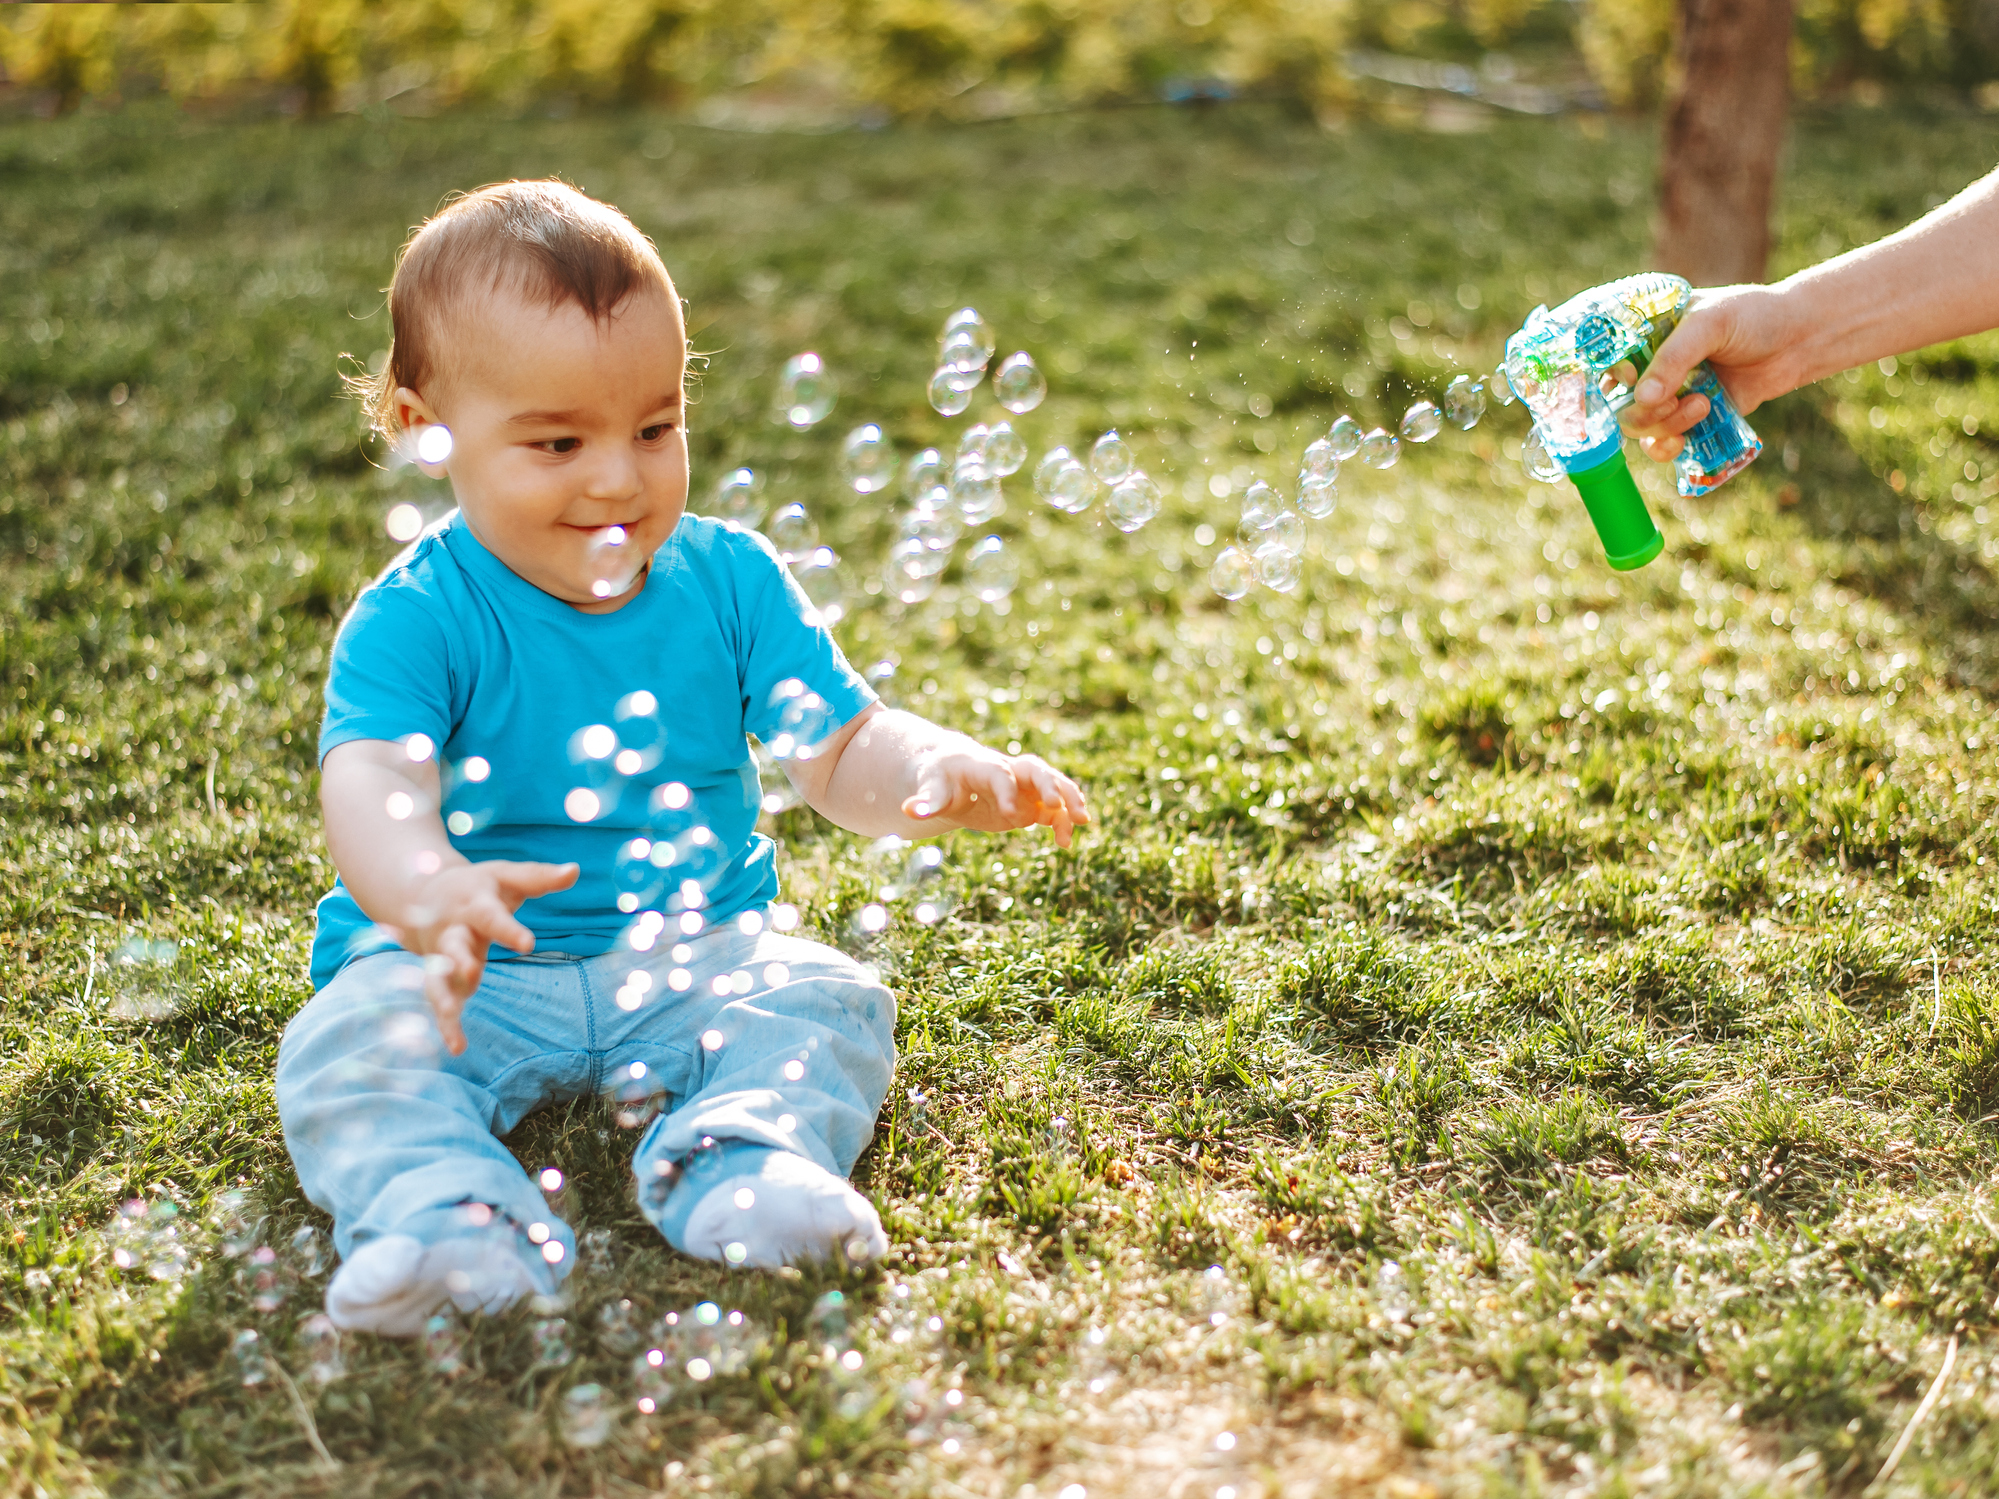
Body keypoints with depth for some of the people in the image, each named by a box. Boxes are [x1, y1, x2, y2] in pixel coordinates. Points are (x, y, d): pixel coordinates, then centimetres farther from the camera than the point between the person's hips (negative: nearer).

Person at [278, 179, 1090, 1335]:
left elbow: (841, 753, -3)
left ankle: (745, 1166, -38)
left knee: (830, 1000, -21)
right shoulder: (414, 619, -13)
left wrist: (952, 778, -27)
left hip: (699, 953, 2)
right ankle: (444, 1217, -44)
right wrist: (429, 891, -53)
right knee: (351, 1042, -27)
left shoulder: (730, 580, -1)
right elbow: (372, 784, -29)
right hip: (473, 975, -2)